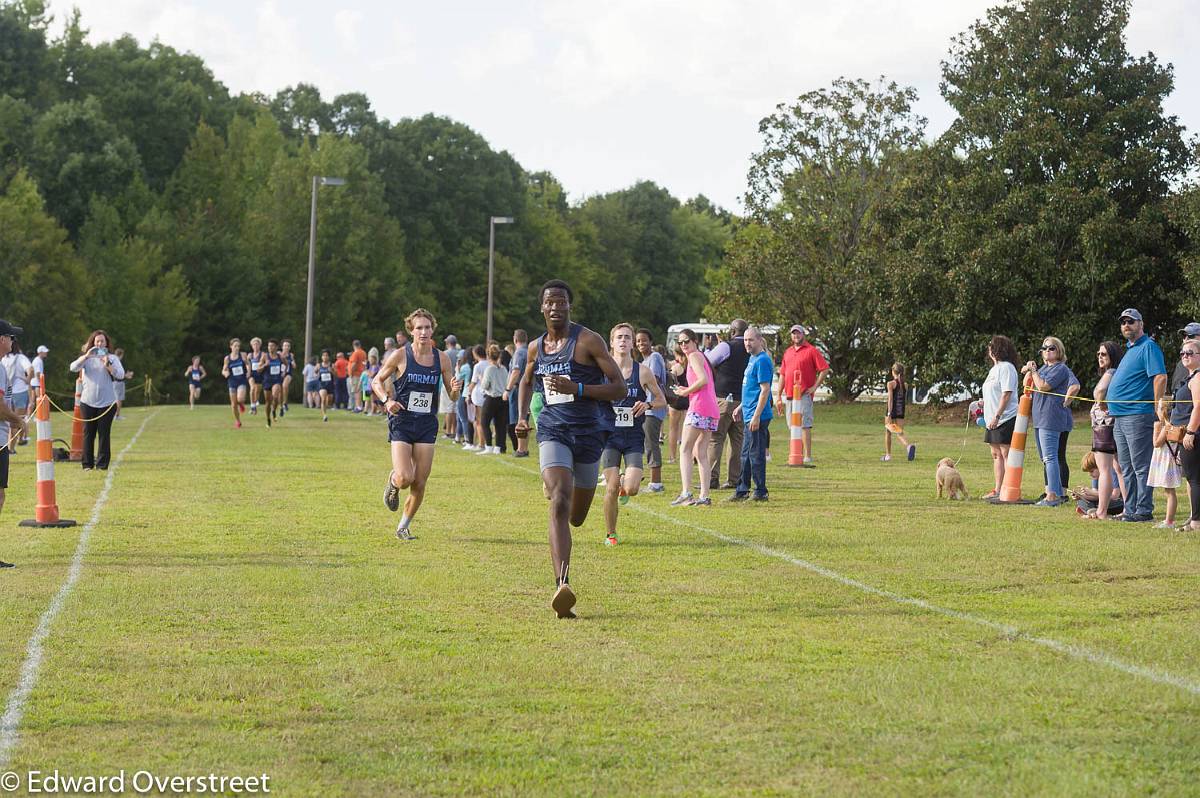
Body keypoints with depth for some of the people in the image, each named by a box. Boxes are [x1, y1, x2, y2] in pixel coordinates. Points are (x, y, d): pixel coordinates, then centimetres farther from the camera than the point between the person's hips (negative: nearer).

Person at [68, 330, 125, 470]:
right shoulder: (87, 358, 8)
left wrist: (107, 364, -22)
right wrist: (86, 356, -19)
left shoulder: (112, 358, 4)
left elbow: (120, 374, -9)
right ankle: (87, 464, 9)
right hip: (88, 401, 1)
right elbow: (73, 368, -7)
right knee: (88, 434, 4)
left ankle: (102, 464, 4)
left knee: (104, 434, 0)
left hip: (107, 402, -1)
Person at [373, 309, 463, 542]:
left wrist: (455, 389, -15)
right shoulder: (400, 355, -6)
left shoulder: (442, 358, 2)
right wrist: (386, 400, -14)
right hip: (401, 423, -3)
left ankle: (403, 526, 21)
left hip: (427, 426, 3)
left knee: (420, 483, 1)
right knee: (405, 478, -18)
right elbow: (377, 381, 5)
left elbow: (452, 396, 9)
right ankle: (393, 482, 20)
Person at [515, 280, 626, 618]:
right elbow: (526, 382, 31)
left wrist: (576, 389, -20)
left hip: (588, 433, -1)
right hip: (552, 433, 1)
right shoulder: (536, 348, 9)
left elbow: (619, 388, -8)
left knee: (576, 518, 15)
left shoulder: (588, 340, -6)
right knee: (559, 503, -23)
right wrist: (522, 416, 14)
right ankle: (562, 585, -31)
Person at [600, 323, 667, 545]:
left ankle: (625, 485, 25)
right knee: (611, 488, -8)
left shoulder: (643, 372, 1)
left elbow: (662, 400, 9)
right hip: (610, 435, 0)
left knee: (631, 489, -14)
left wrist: (647, 404, -11)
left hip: (634, 437, 0)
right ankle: (611, 535, 11)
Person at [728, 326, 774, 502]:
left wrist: (756, 416, -22)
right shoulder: (752, 359, 15)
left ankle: (760, 492, 3)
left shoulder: (762, 361, -15)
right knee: (746, 454, 14)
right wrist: (741, 407, 25)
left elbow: (765, 390, -19)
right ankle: (742, 491, 21)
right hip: (749, 414, 10)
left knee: (756, 454, -4)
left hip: (757, 416, -10)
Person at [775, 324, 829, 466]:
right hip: (788, 395, 7)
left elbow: (824, 369, -8)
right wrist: (779, 397, 18)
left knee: (805, 426, -12)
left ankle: (808, 458, -14)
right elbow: (782, 375, 20)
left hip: (804, 395, -7)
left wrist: (815, 387, -12)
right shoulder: (788, 352, 19)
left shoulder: (811, 351, -2)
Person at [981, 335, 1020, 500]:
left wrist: (996, 416, -23)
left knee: (1006, 454, -9)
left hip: (1005, 419, -10)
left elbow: (1006, 394, -19)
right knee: (996, 454, 11)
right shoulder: (994, 369, 19)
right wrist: (984, 402, 12)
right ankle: (998, 490, 15)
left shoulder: (1006, 368, -12)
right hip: (993, 420, 10)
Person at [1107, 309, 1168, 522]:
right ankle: (1130, 511, 17)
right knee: (1126, 469, 12)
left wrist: (1157, 406, -21)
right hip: (1120, 417, 11)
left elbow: (1160, 377, -18)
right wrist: (1112, 409, 23)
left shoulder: (1148, 347, -9)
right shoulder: (1130, 349, 21)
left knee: (1141, 467, -8)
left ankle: (1144, 511, -7)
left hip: (1138, 415, -11)